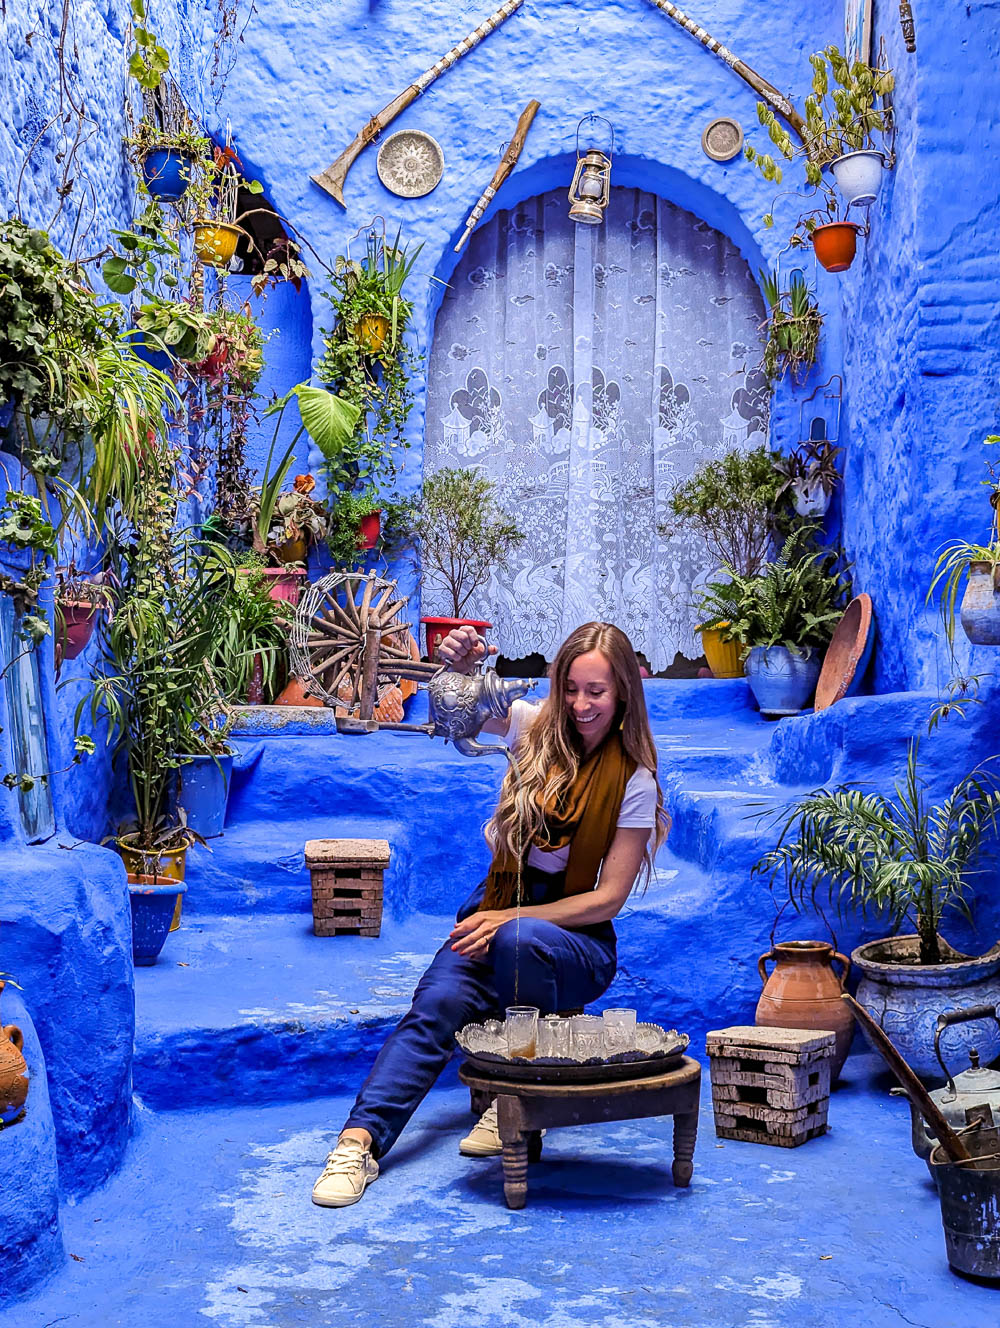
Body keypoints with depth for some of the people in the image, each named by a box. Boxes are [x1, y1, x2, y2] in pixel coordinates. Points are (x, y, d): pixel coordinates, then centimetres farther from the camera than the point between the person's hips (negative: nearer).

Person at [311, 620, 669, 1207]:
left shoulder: (635, 783, -5)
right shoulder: (538, 726, 3)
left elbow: (608, 898, -8)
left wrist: (510, 918, -19)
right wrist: (459, 666, -27)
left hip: (577, 934, -3)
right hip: (497, 908, 3)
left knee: (519, 939, -38)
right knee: (437, 1003, -27)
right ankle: (360, 1138, -35)